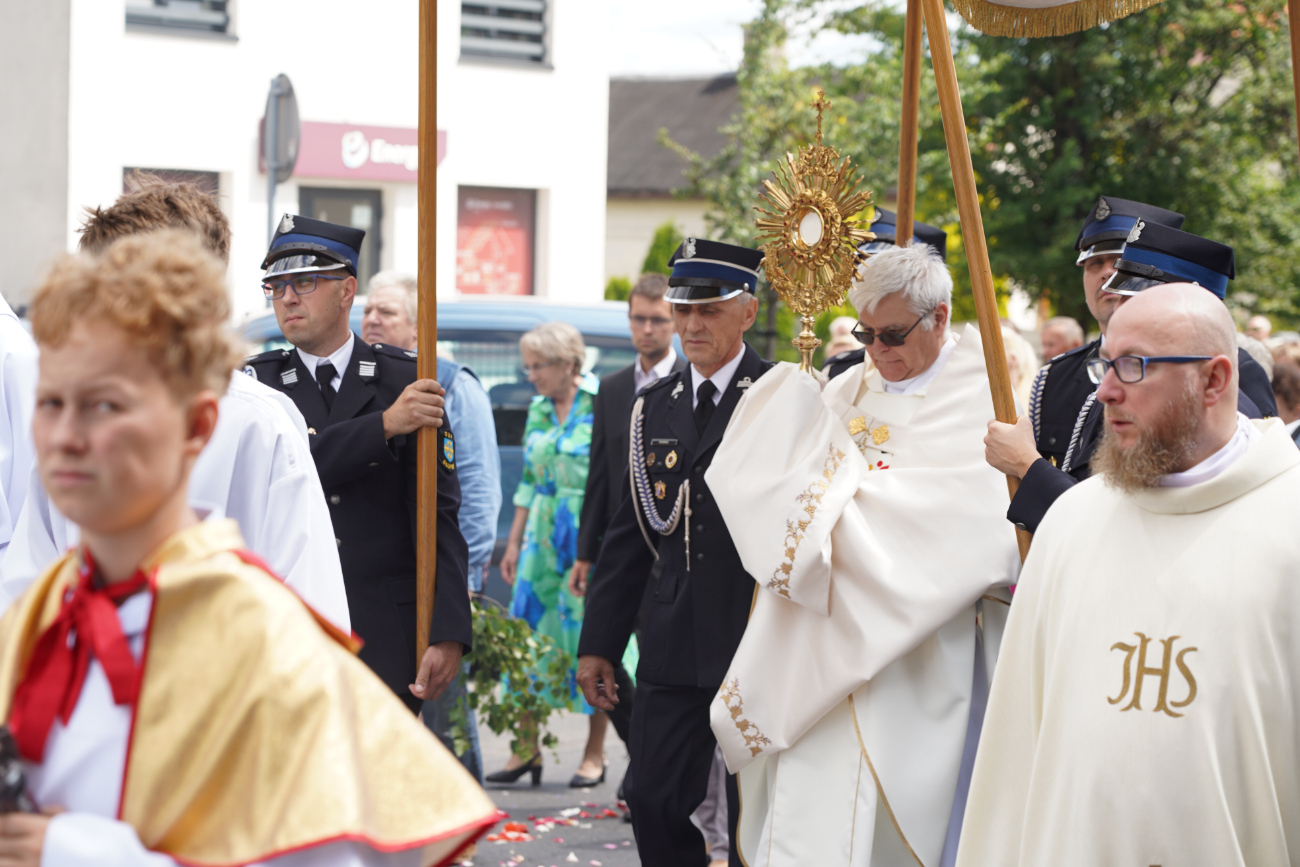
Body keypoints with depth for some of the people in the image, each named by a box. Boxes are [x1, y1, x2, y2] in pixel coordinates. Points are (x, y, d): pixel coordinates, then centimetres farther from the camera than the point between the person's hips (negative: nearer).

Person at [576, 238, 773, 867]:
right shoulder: (653, 406, 12)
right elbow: (630, 532, 15)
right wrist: (599, 644, 13)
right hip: (673, 648, 5)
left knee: (756, 817, 3)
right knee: (654, 803, 3)